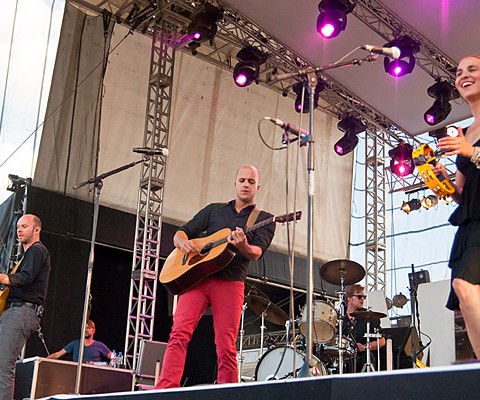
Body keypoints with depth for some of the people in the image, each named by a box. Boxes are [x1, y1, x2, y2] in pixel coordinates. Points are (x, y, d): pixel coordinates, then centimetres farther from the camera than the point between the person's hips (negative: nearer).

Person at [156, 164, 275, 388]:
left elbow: (256, 253, -4)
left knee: (226, 348, -8)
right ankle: (166, 390, -22)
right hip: (196, 276, 2)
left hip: (230, 283, -1)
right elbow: (180, 233, 19)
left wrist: (242, 246, -28)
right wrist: (183, 242, -6)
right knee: (179, 333, -16)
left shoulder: (264, 219, 14)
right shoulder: (214, 210, 22)